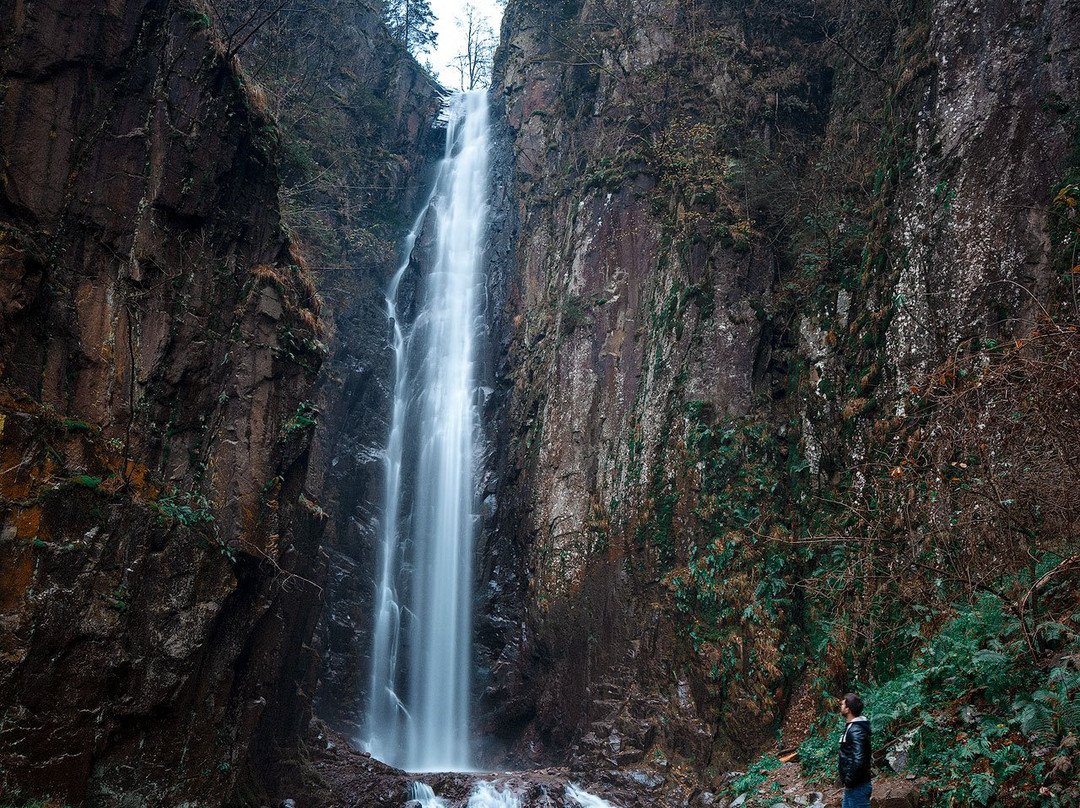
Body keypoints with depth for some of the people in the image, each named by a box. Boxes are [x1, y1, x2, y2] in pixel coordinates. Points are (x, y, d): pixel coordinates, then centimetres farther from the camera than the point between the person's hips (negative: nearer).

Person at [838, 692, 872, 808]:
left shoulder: (856, 731, -22)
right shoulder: (851, 727, 11)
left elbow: (859, 760, -30)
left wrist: (849, 781, -20)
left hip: (857, 786, -10)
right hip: (852, 785, 10)